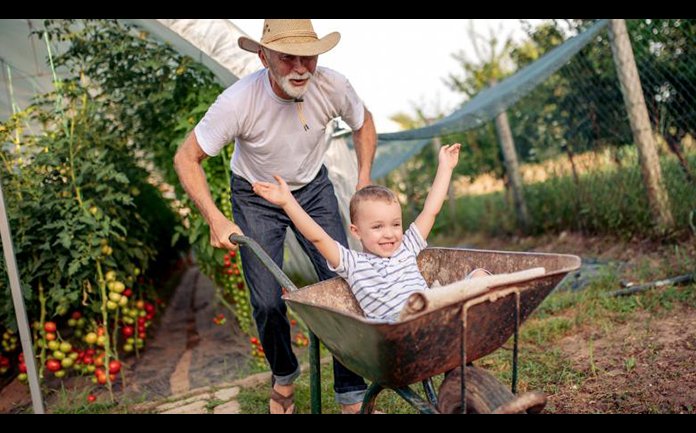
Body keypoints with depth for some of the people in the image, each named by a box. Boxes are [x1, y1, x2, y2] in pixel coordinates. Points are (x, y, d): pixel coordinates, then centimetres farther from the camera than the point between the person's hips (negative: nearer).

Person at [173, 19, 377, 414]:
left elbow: (363, 122, 1)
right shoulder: (238, 102, -30)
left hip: (313, 188, 2)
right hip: (256, 197, -2)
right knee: (268, 302, -5)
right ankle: (284, 375, 28)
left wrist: (364, 180, -9)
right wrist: (215, 218, -31)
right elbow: (187, 158, -19)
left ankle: (353, 397, 9)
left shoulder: (333, 86, -22)